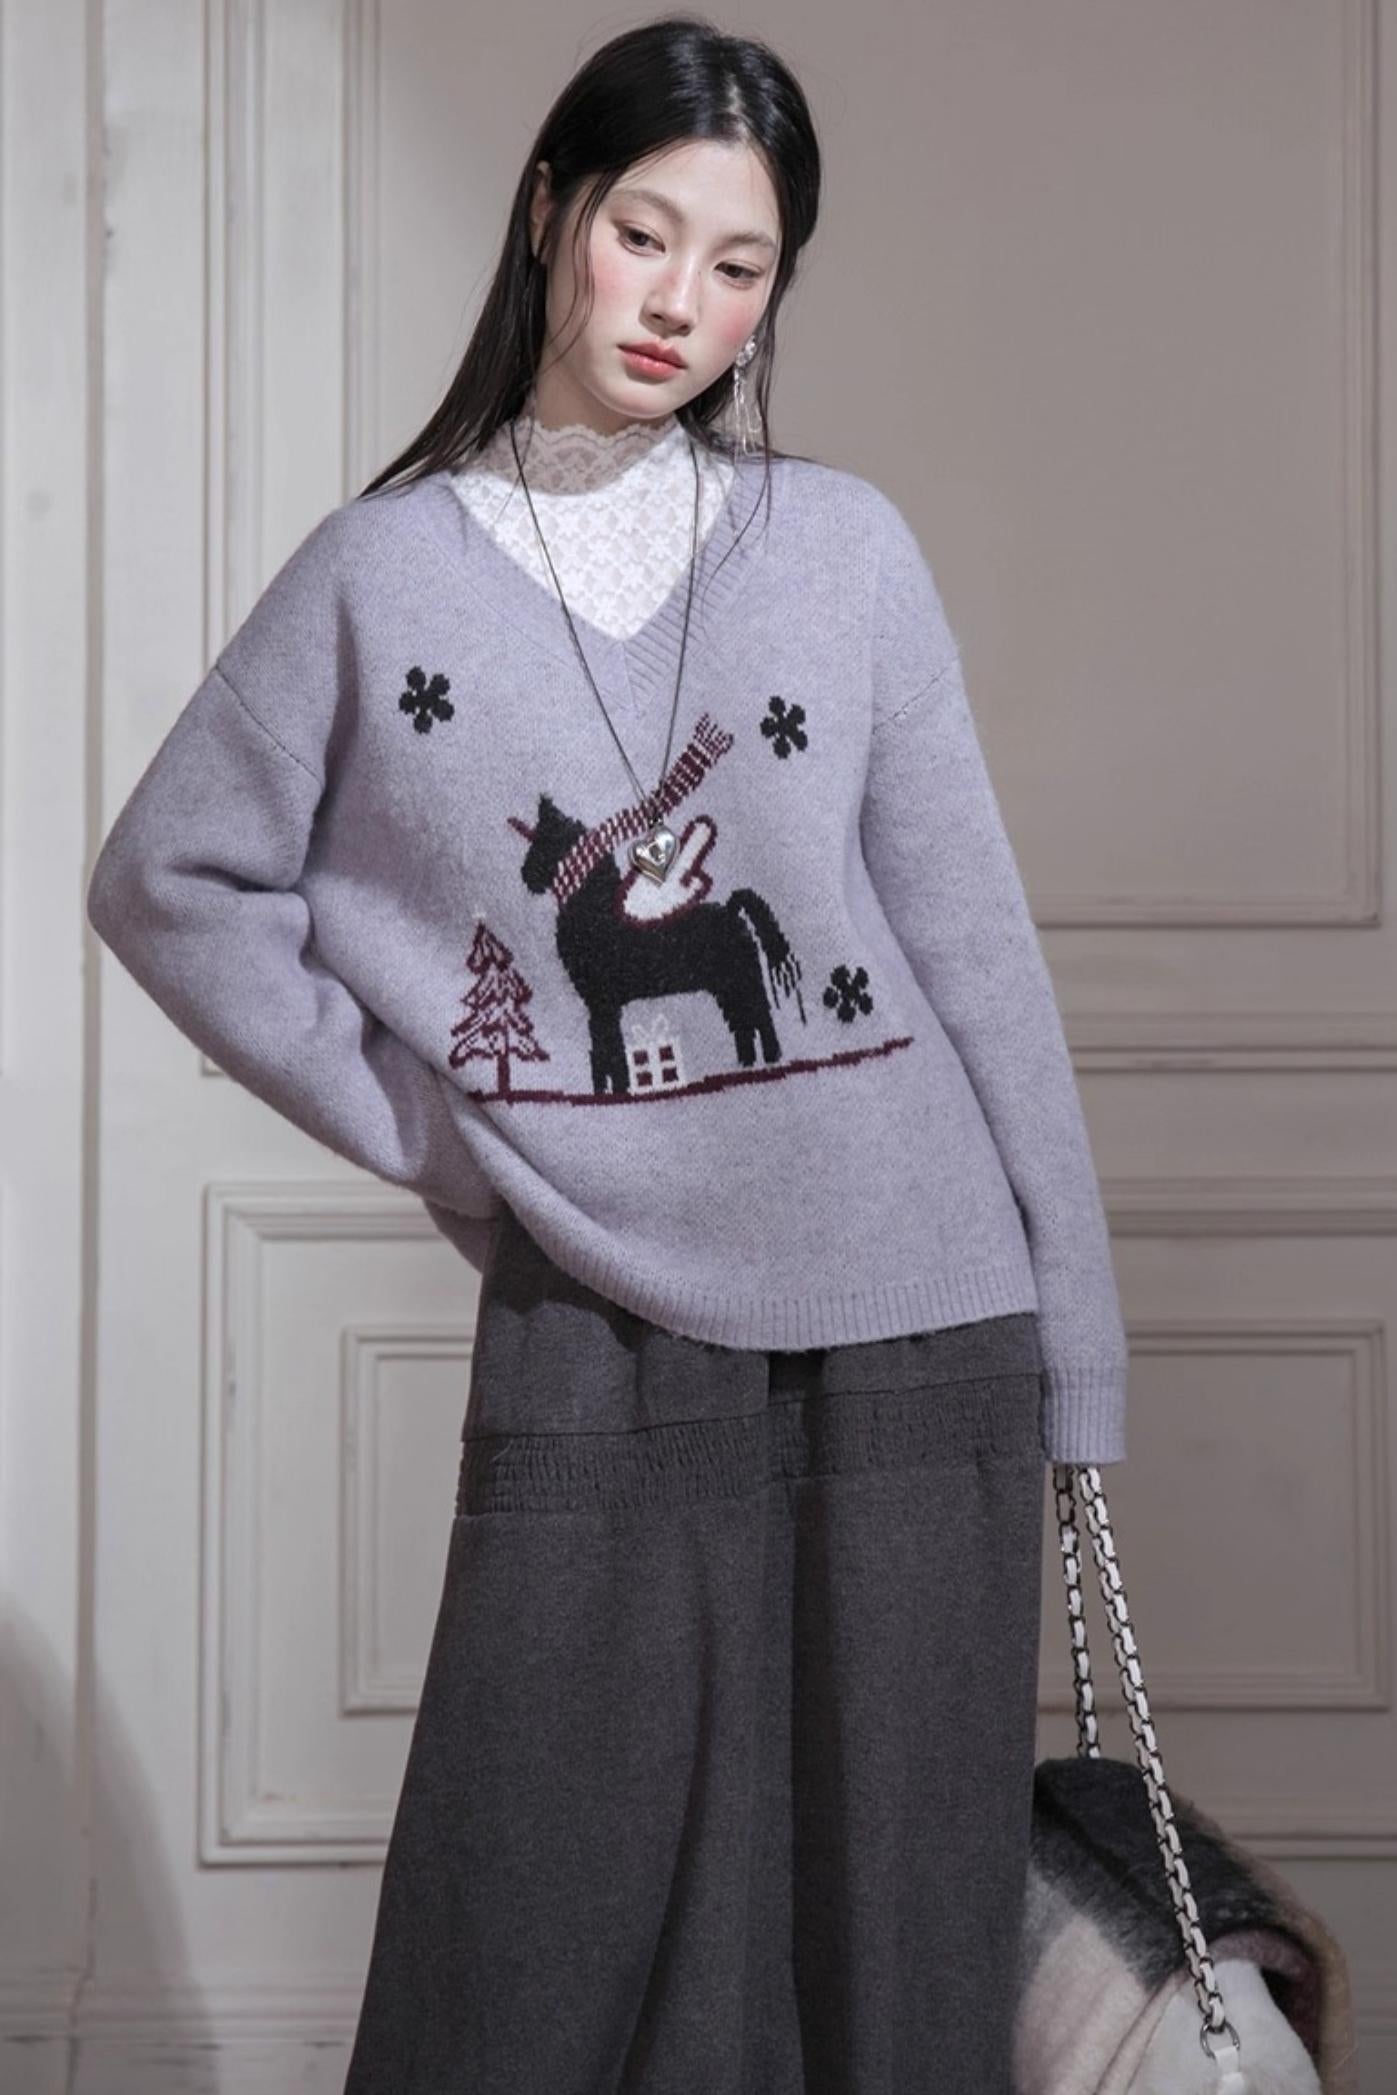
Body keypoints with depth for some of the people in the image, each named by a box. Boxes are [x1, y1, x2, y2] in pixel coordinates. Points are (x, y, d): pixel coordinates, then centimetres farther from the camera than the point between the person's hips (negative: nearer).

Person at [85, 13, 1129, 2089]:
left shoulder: (846, 549, 2)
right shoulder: (385, 573, 2)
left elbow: (975, 946, 1)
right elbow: (169, 880, 10)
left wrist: (1079, 1350, 0)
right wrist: (417, 1121, 1)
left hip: (916, 1333, 1)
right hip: (595, 1349, 0)